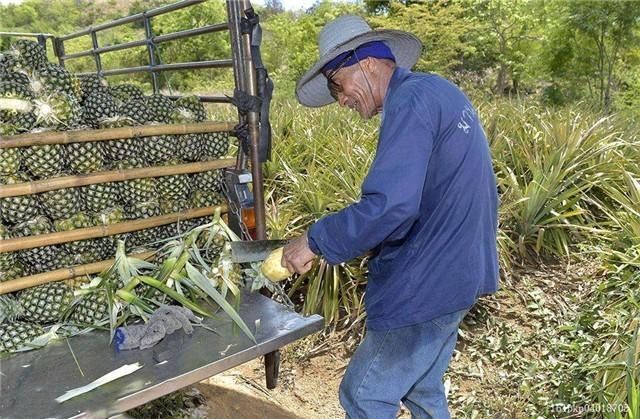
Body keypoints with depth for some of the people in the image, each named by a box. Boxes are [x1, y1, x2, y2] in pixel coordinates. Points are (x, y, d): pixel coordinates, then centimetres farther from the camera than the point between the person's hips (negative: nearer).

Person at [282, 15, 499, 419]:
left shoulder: (410, 101, -18)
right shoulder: (442, 92, 13)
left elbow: (389, 205, -30)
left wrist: (314, 241, -19)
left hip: (426, 284, -10)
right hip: (455, 272, 10)